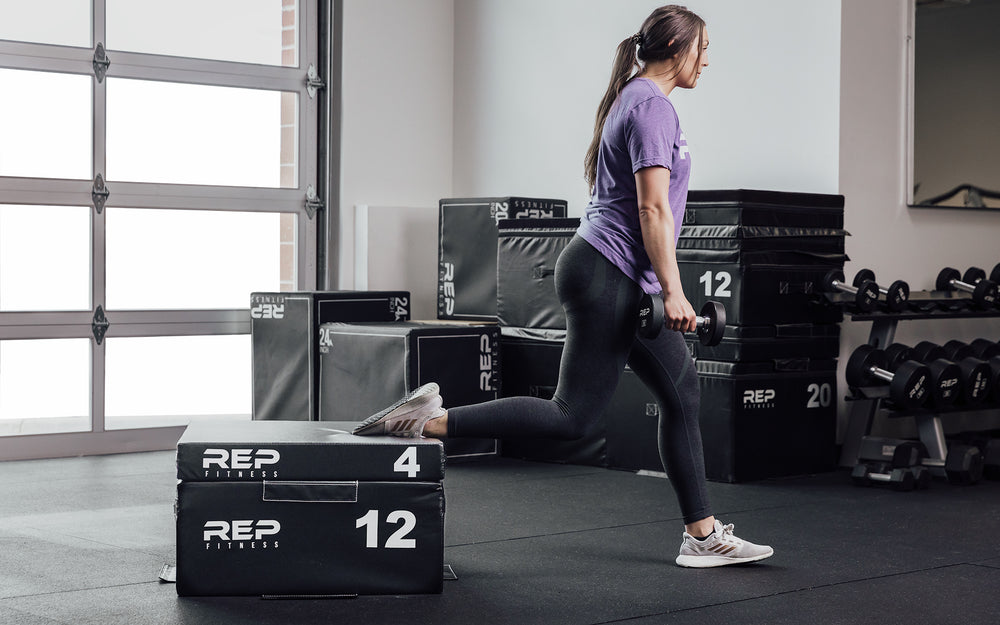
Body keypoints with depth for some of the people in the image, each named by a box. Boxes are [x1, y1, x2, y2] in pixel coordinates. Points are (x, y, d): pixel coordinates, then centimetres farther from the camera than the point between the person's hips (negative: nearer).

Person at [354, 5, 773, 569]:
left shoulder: (634, 100, 19)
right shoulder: (653, 105, -12)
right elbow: (653, 208, -19)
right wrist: (672, 290, -19)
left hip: (622, 284, 11)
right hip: (609, 277, -11)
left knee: (683, 394, 10)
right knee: (572, 416, -9)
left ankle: (703, 535, 14)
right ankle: (432, 422, -8)